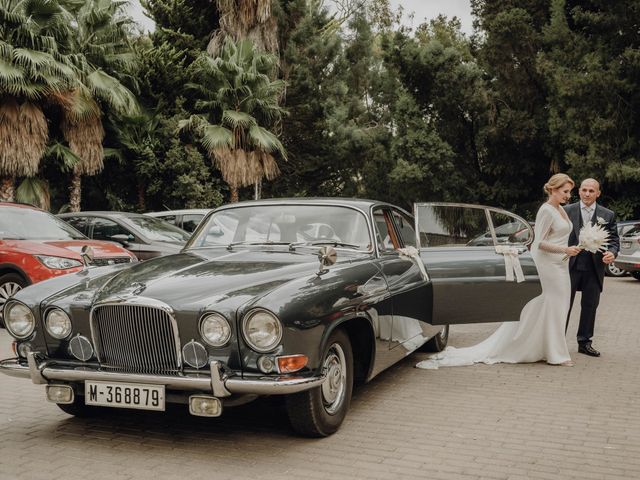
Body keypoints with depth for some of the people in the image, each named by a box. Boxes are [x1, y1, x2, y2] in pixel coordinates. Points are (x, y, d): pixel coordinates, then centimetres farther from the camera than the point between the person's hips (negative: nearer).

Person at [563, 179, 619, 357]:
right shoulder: (567, 211, 0)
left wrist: (612, 252, -14)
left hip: (594, 267, 2)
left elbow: (613, 240, 6)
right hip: (570, 265, -2)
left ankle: (584, 342, 22)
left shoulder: (607, 215, 5)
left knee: (590, 306, 10)